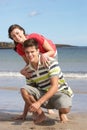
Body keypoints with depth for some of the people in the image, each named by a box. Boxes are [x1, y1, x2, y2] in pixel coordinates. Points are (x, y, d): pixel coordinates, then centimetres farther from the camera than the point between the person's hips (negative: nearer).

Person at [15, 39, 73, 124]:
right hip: (44, 94, 5)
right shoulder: (27, 70, -1)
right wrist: (24, 114, 4)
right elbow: (29, 94, 6)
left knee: (65, 108, -37)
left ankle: (61, 112, 2)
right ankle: (40, 114, -4)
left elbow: (55, 87, -27)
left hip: (60, 93, -4)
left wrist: (39, 102, -35)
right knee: (24, 90, -18)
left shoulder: (50, 62, -20)